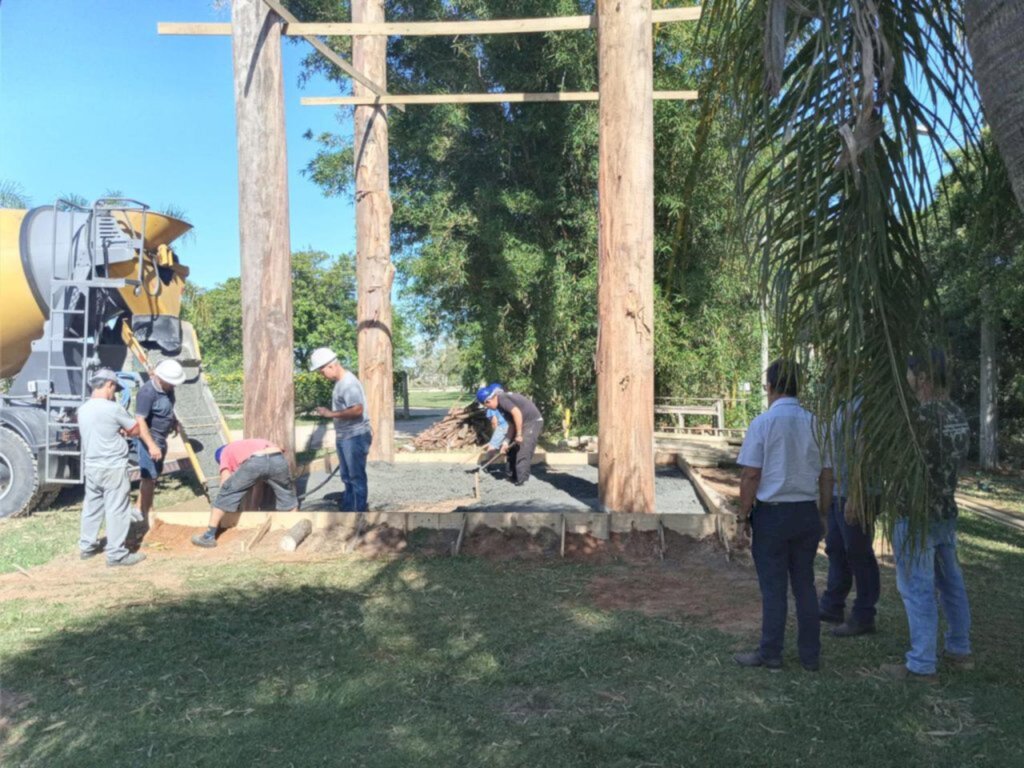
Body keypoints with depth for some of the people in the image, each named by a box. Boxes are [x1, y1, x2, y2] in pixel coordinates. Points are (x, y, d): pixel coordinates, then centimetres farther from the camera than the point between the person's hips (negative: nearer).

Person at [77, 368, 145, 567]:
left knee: (92, 506, 18)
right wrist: (123, 432, 15)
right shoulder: (113, 409, -17)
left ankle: (87, 546, 29)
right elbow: (136, 429, -6)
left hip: (91, 467, 8)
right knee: (117, 510, -2)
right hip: (113, 468, -8)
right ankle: (116, 554, 2)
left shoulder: (83, 409, 6)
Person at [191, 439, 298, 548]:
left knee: (225, 494, 17)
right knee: (287, 496, 28)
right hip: (277, 458, 4)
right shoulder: (255, 443, 47)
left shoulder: (225, 452, 34)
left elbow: (225, 482, 25)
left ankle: (209, 536, 22)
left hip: (254, 462, -4)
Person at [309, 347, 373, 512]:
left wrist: (331, 414, -24)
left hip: (355, 437, -10)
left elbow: (357, 410, -31)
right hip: (344, 437, 10)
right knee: (347, 477, 16)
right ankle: (347, 510, 26)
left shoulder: (348, 383, -20)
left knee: (357, 477, -2)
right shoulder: (340, 382, 11)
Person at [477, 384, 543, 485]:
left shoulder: (502, 398, -17)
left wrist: (519, 434, -23)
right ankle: (512, 476, 27)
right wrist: (506, 442, 3)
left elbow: (517, 413, -28)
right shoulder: (501, 406, 12)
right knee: (512, 449, 17)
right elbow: (511, 425, 12)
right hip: (523, 424, 11)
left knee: (523, 452, -12)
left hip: (533, 422, -11)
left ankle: (520, 481, -8)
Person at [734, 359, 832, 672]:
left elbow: (750, 476, -12)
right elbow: (826, 476, 6)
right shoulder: (815, 423, 1)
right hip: (807, 513, 4)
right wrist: (822, 515, 16)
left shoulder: (762, 423, -11)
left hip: (772, 513, -4)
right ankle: (810, 655, 24)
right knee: (805, 584, 15)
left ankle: (770, 654, 17)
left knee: (773, 587, 6)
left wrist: (743, 516, -2)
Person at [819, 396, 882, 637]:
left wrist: (855, 497, -23)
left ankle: (863, 618, 15)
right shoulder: (844, 407, 11)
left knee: (858, 554, 2)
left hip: (856, 495, -9)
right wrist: (829, 491, 20)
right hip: (838, 492, 9)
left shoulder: (862, 406, -18)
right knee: (835, 548, 16)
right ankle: (832, 607, 29)